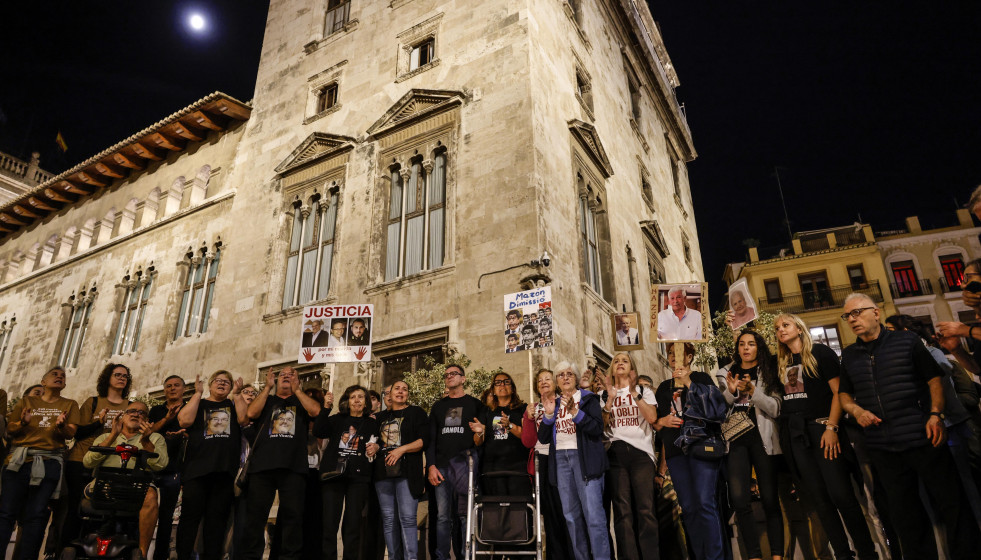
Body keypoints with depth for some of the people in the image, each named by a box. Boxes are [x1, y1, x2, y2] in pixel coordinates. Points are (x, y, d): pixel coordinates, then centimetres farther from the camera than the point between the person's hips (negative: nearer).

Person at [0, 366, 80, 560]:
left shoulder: (70, 405, 15)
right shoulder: (26, 401, 17)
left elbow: (71, 434, 4)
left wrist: (62, 425, -18)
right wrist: (23, 423, -11)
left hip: (49, 462, -1)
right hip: (19, 459, 1)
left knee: (36, 514, -7)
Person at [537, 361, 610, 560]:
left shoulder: (588, 398, 4)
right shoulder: (554, 402, 16)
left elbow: (597, 428, -10)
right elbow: (543, 438, 10)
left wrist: (574, 412, -21)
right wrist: (549, 414, -6)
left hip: (585, 457, -5)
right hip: (560, 458, 5)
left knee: (593, 512, -11)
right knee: (571, 514, 9)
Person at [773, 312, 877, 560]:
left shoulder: (820, 352, 2)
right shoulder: (780, 362, 16)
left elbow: (838, 391, -5)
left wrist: (831, 427, -12)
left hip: (820, 426, -4)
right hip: (792, 433, 4)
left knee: (840, 494, -8)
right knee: (818, 498, 4)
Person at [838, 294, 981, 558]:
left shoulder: (906, 340, 1)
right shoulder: (849, 355, 10)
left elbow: (934, 378, -1)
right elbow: (844, 393, 16)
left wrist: (936, 414, -13)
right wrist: (856, 410, -3)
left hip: (922, 438, -3)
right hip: (881, 446, 4)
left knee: (951, 502, 3)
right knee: (904, 512, 14)